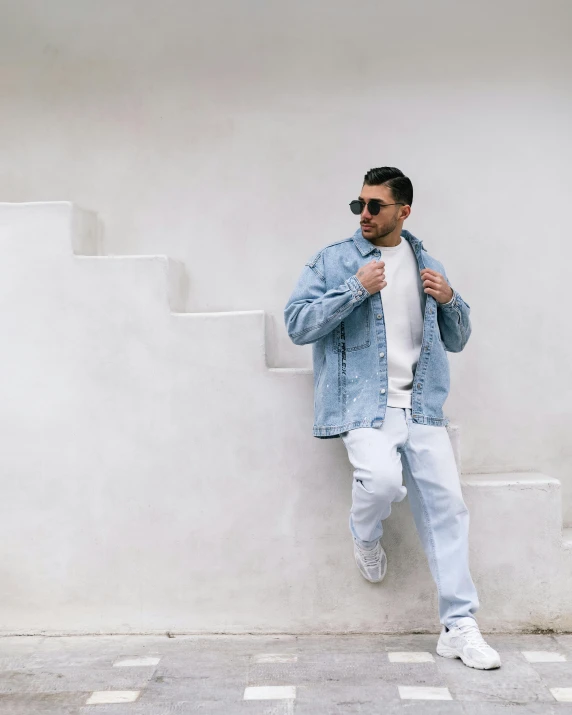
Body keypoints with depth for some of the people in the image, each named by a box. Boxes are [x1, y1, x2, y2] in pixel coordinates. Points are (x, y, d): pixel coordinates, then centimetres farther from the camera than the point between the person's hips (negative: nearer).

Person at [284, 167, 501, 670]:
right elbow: (297, 323, -4)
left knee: (446, 505, -1)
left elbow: (457, 341, 22)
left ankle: (459, 627, 11)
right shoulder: (333, 261, 6)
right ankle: (365, 536, 10)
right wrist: (356, 289, -12)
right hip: (364, 403, -4)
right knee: (382, 481, -28)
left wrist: (450, 301, 0)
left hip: (422, 407, 4)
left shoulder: (428, 266, 18)